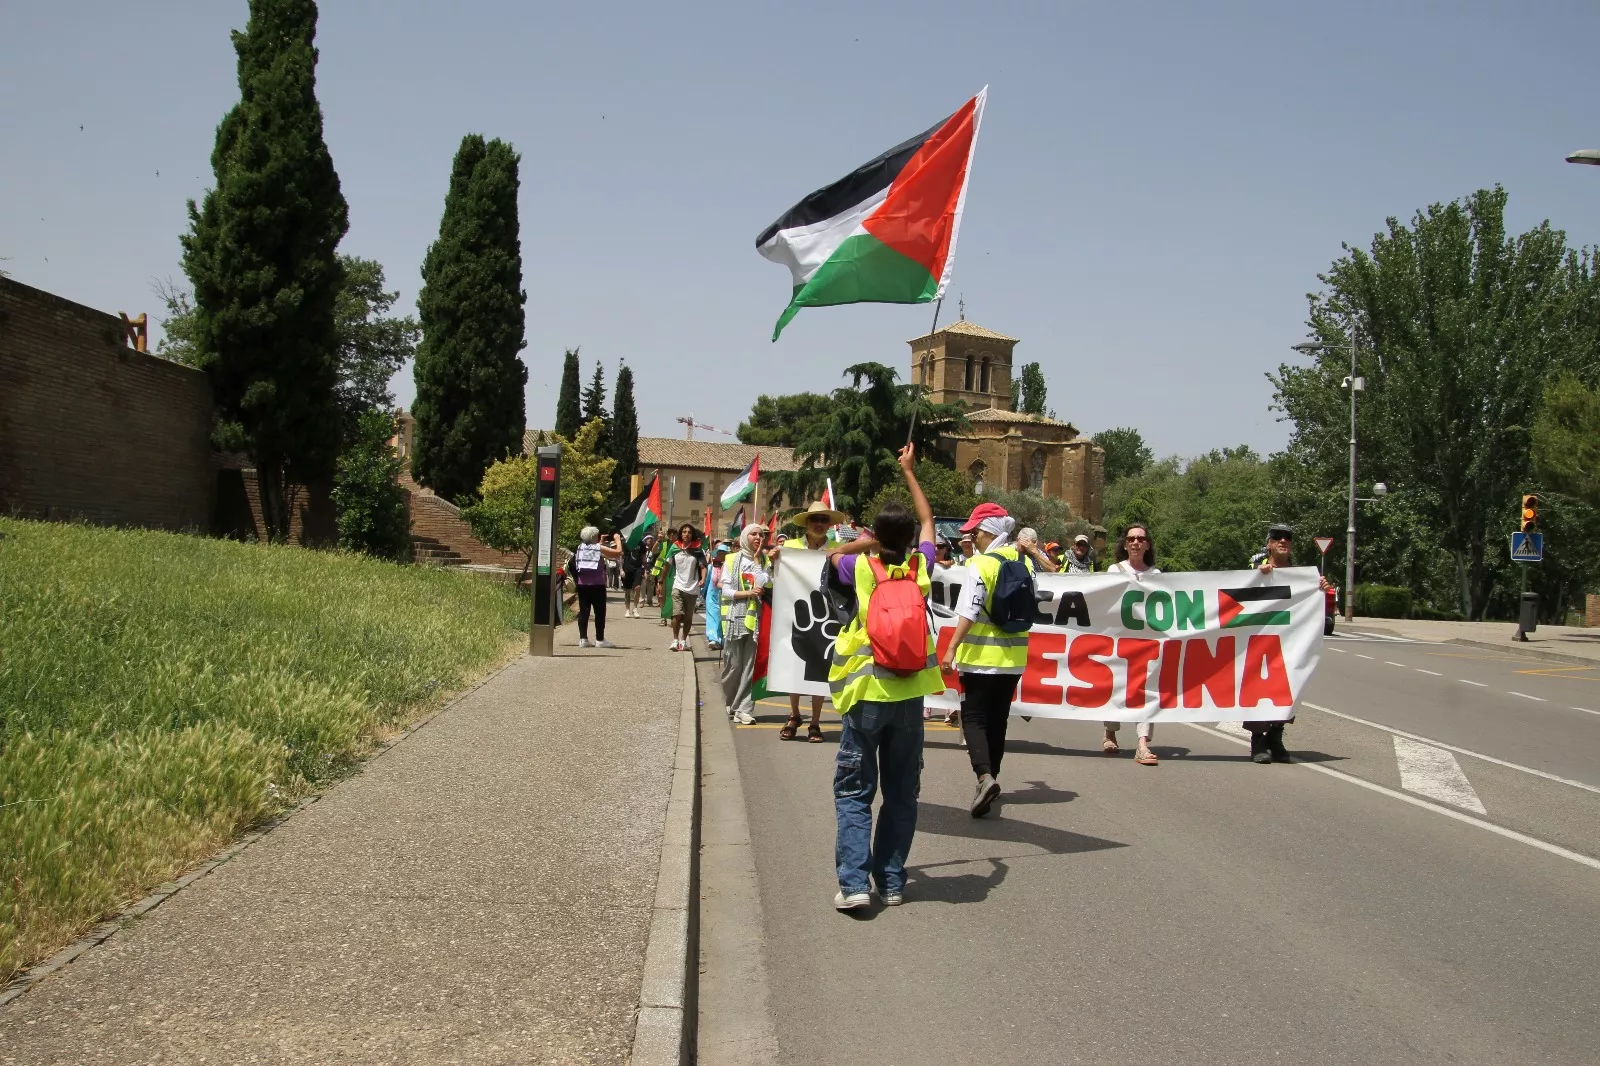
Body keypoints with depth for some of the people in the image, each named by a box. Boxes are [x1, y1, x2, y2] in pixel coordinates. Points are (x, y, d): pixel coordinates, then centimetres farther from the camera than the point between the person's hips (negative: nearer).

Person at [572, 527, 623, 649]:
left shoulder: (580, 548, 7)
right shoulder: (600, 548, -7)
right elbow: (618, 552, -4)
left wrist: (601, 542, 34)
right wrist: (618, 540, 12)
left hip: (582, 585, 5)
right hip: (597, 585, -5)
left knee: (583, 611, 6)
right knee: (600, 612, 2)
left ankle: (583, 639, 5)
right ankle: (600, 640, 2)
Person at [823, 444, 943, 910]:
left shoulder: (863, 568, -6)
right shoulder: (920, 566, -1)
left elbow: (833, 553, 18)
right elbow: (928, 521, 18)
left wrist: (868, 542, 12)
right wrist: (908, 471, 27)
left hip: (868, 695, -2)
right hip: (909, 695, 2)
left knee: (854, 789, 3)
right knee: (901, 791, 12)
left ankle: (854, 882, -8)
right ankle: (892, 881, 14)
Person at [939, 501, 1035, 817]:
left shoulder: (981, 564, -14)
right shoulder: (1024, 562, 5)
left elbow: (969, 612, -19)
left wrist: (951, 648, -18)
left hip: (982, 655, -6)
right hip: (1014, 655, 6)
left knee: (974, 717, 0)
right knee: (998, 718, 16)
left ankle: (985, 776, -19)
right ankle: (991, 776, 24)